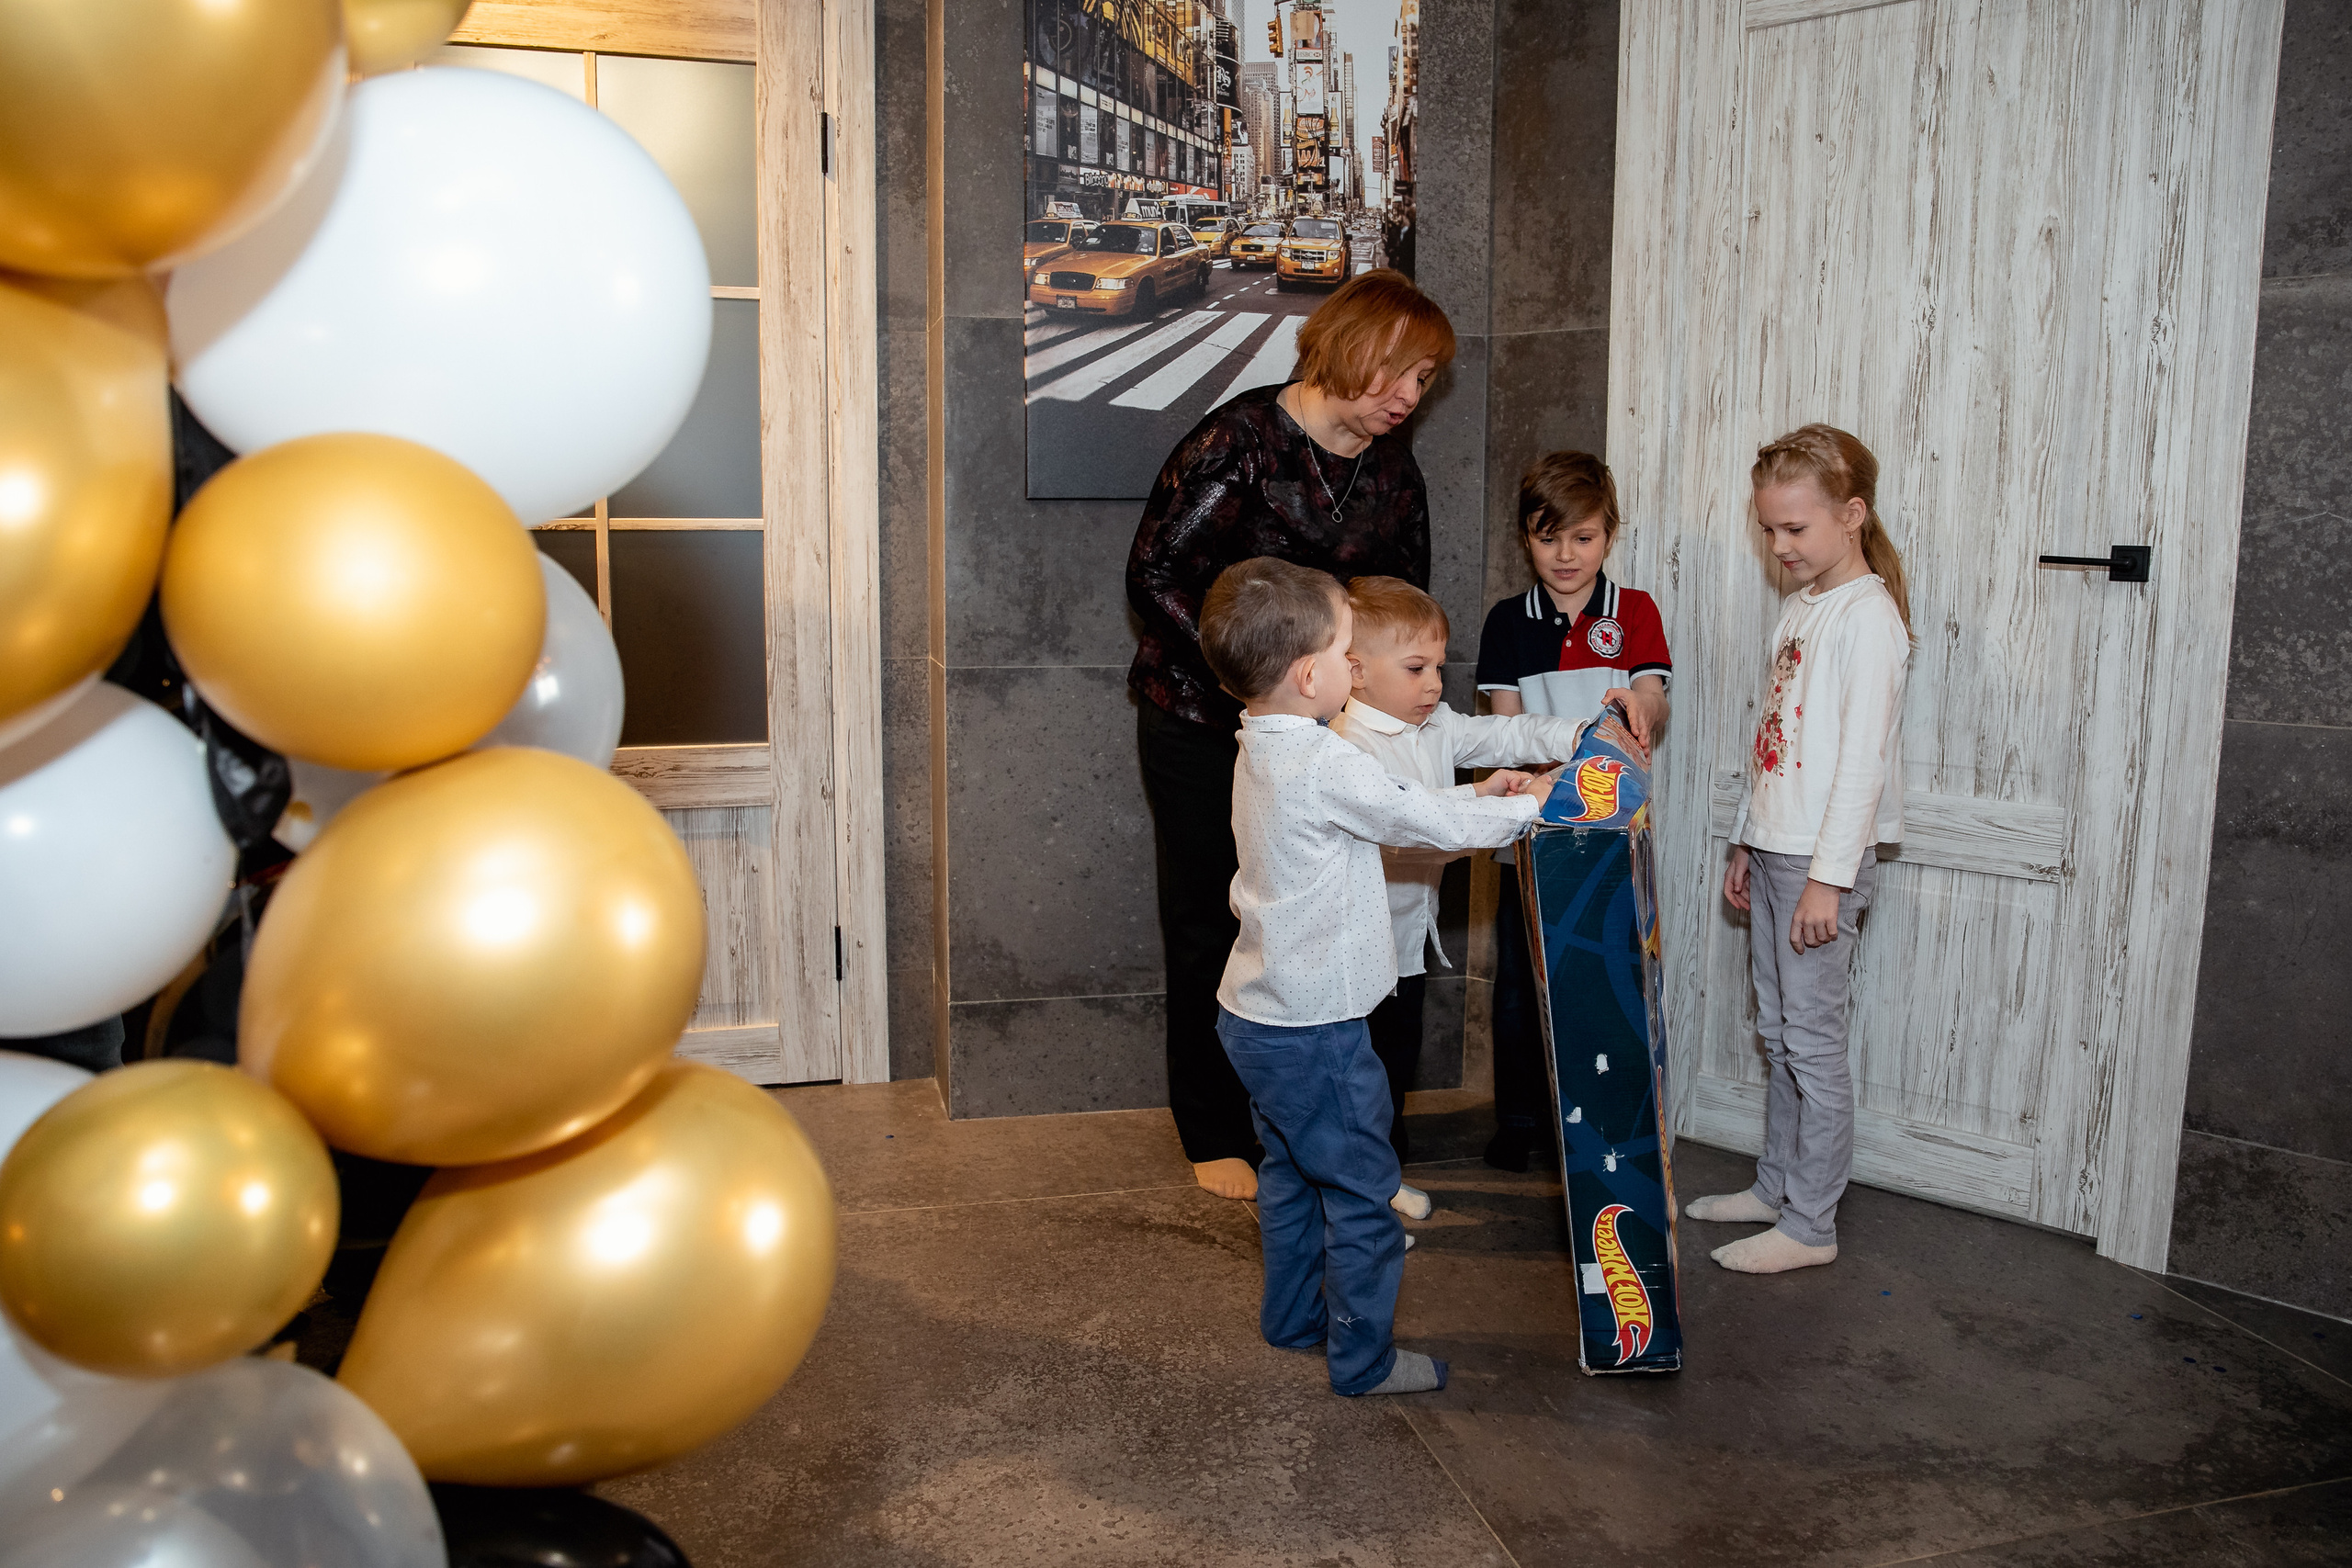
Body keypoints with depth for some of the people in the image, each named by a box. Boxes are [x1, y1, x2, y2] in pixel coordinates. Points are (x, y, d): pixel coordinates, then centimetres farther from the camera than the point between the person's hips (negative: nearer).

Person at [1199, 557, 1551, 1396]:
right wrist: (1530, 803, -3)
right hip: (1314, 1030, -10)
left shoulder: (1263, 751, 6)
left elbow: (1386, 811, 14)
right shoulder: (1323, 766, -25)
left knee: (1293, 1173, 24)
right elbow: (1432, 823, -18)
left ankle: (1294, 1316, 38)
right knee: (1361, 1192, 5)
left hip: (1260, 1015, 10)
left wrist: (1477, 797, 9)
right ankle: (1363, 1357, 16)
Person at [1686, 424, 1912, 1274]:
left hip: (1824, 859, -9)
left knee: (1813, 1038, -2)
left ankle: (1811, 1225, 7)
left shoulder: (1867, 613, -13)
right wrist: (1745, 844, 20)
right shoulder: (1797, 607, 14)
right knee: (1777, 1031, 16)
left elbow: (1862, 756, -18)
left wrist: (1828, 877, -20)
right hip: (1774, 851, 9)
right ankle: (1775, 1187, 29)